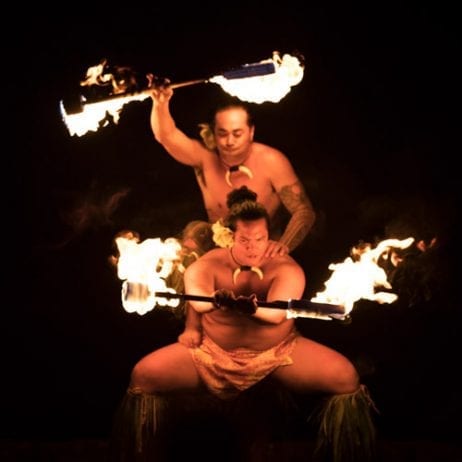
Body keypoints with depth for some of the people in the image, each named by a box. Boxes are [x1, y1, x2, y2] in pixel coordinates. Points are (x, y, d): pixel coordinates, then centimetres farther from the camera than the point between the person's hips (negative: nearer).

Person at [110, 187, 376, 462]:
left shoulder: (286, 267, -9)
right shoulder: (208, 265, -7)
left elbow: (278, 313, -28)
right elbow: (197, 298, -29)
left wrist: (253, 308, -50)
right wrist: (216, 301, -53)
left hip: (280, 351, 0)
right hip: (214, 353, 1)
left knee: (346, 376, -20)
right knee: (143, 375, -16)